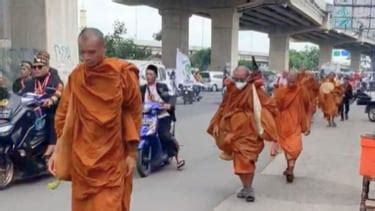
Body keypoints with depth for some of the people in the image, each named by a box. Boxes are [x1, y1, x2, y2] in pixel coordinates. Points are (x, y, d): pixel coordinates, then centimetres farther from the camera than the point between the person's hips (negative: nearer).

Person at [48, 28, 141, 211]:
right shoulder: (75, 76, 2)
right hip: (82, 158, 3)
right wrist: (57, 150, 1)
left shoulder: (123, 73, -8)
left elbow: (134, 113, -3)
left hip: (113, 158, -3)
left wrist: (132, 153, -3)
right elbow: (63, 114, 6)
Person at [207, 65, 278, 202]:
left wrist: (262, 127, -17)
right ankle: (246, 187, 22)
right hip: (234, 130, 6)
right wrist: (217, 125, 8)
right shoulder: (231, 90, 5)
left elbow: (270, 107, -12)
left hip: (249, 131, -5)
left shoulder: (254, 90, -11)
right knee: (239, 160, 9)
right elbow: (224, 108, 13)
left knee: (246, 160, -10)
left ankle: (248, 189, 0)